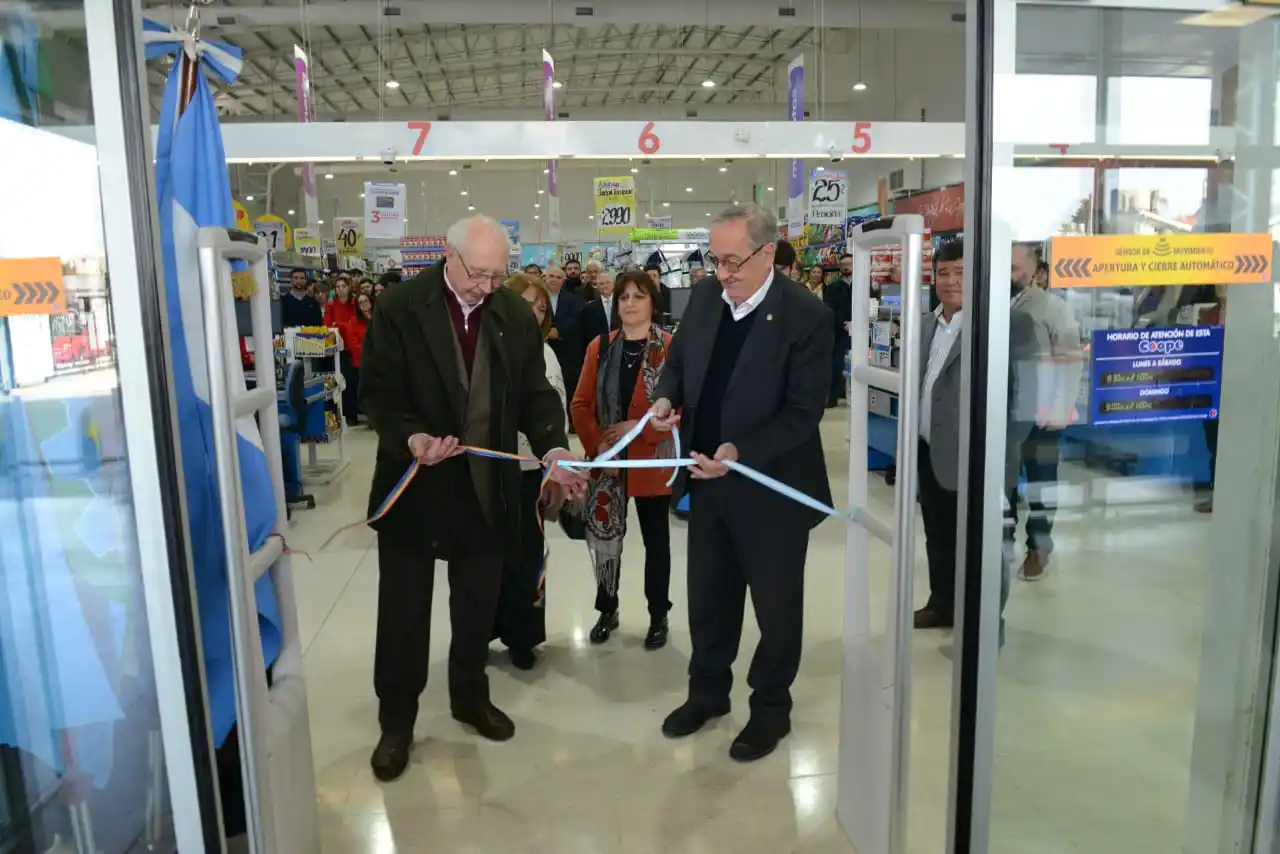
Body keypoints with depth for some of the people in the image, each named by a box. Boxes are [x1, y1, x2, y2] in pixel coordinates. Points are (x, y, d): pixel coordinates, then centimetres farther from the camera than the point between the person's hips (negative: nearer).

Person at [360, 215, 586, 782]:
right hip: (414, 483, -3)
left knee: (478, 604, 17)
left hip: (487, 485, 3)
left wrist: (552, 448, -18)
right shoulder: (399, 307, -10)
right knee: (404, 609, 10)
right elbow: (377, 393, -11)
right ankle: (396, 720, 28)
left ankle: (471, 697, 40)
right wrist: (410, 438, -30)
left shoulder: (517, 315, 0)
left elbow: (535, 392, 1)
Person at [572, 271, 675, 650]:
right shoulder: (599, 347, 2)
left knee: (656, 540, 11)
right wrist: (596, 443, -11)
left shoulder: (671, 348, -11)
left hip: (652, 461, -3)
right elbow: (581, 404, 2)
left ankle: (658, 616, 27)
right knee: (604, 535, 12)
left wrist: (640, 428, -19)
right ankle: (607, 610, 31)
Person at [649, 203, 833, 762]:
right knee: (707, 596, 19)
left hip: (771, 486, -5)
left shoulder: (806, 316, -19)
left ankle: (771, 707, 35)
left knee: (776, 604, 14)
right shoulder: (704, 297, -1)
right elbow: (678, 359, 13)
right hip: (707, 480, 6)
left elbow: (803, 413, -20)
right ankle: (707, 691, 41)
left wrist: (740, 452, -32)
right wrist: (667, 397, -9)